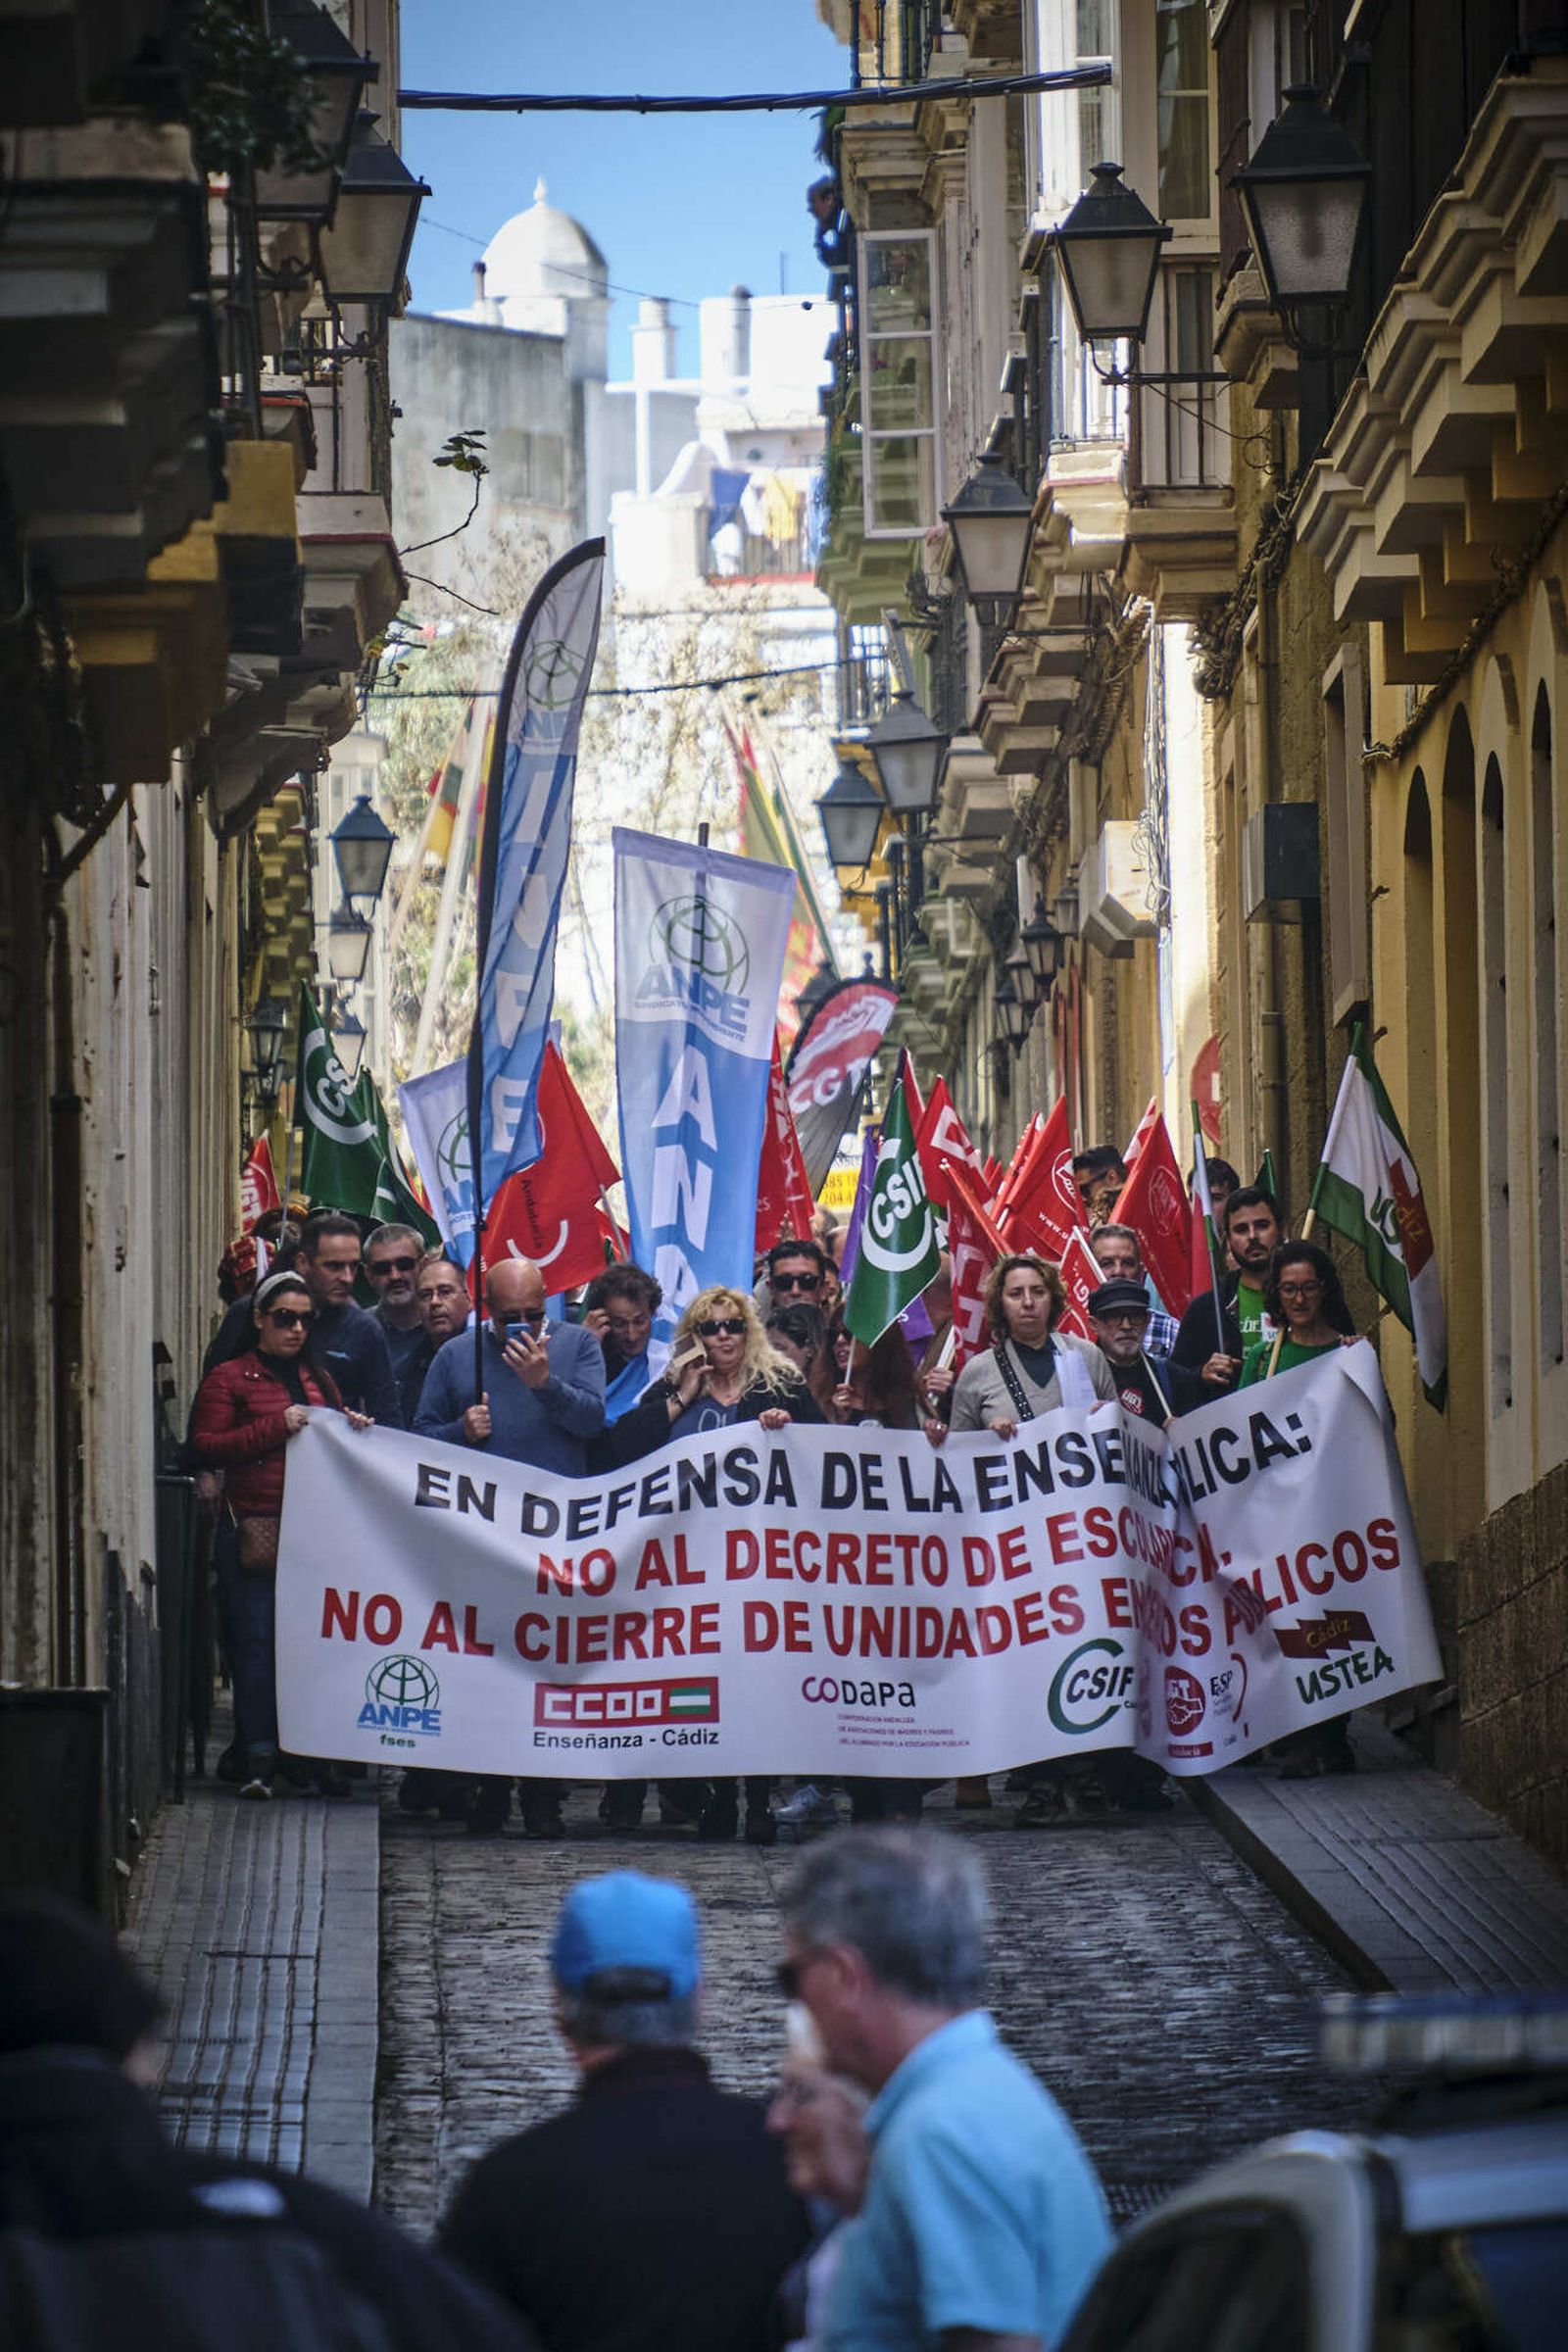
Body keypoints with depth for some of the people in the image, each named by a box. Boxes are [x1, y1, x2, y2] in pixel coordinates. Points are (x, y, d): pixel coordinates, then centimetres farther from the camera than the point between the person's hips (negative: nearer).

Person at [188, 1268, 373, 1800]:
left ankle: (321, 1756, 3)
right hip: (256, 1531, -4)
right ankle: (259, 1759, -3)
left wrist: (353, 1430, 10)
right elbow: (204, 1447, -5)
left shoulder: (318, 1378, 21)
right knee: (257, 1640, -6)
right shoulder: (229, 1379, 5)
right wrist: (276, 1427, -11)